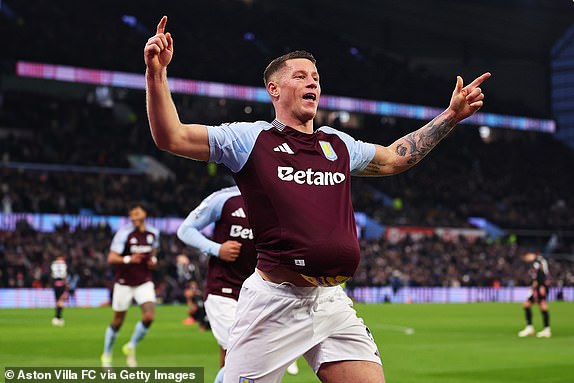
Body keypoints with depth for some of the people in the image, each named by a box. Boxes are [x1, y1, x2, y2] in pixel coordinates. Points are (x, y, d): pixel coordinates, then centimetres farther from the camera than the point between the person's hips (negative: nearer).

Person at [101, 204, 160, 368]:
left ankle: (131, 347, 9)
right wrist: (128, 259, -30)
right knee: (118, 321, 5)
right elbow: (111, 258, -14)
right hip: (124, 282, -3)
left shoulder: (153, 233, 3)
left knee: (149, 316, -15)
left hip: (144, 282, 3)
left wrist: (153, 259, 2)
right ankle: (106, 355, 26)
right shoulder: (124, 233, -12)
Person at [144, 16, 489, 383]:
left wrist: (451, 115, 33)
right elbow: (172, 137, -3)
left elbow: (392, 158, 34)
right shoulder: (251, 138, 2)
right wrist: (157, 73, -16)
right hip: (274, 301, -5)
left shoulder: (338, 144, 17)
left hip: (332, 302, 5)